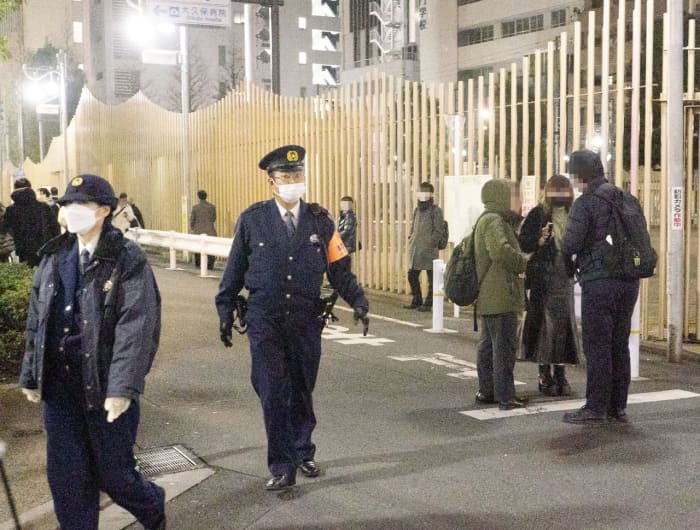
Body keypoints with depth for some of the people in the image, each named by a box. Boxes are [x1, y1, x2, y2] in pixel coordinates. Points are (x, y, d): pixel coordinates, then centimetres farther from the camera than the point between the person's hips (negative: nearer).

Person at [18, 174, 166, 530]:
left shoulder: (128, 260, -10)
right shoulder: (53, 258, 7)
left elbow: (136, 328, -16)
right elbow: (37, 321, 13)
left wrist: (122, 388, -21)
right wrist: (31, 376, 12)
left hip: (106, 388, -5)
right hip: (59, 387, 5)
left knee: (113, 474, 7)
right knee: (66, 478, 10)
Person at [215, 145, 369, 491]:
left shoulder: (320, 220, 3)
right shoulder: (252, 220, -1)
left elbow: (339, 268, 5)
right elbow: (235, 271, 6)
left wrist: (357, 301, -7)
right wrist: (225, 313, 7)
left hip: (307, 322, 2)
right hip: (265, 323, -2)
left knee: (302, 391, 13)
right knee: (273, 394, -5)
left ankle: (302, 453, 33)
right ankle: (281, 467, 5)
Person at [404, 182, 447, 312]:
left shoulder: (435, 210, -5)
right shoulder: (417, 210, 16)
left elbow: (438, 230, -10)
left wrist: (430, 243, -15)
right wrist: (411, 239, 12)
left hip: (428, 250, -8)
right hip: (415, 250, 8)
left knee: (431, 278, 1)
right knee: (412, 276, 11)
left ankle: (428, 303, 6)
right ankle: (416, 301, 23)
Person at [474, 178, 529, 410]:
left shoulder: (487, 220, 19)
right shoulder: (494, 221, -14)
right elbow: (501, 250, -29)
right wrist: (525, 262, -15)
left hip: (488, 297, 11)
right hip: (500, 296, -11)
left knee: (488, 344, 16)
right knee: (504, 346, -7)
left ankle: (487, 391, 24)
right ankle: (504, 396, -4)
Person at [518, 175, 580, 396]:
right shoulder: (538, 214, -3)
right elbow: (523, 243, -5)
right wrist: (540, 240, -22)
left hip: (565, 277, 4)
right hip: (542, 277, -4)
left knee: (564, 322, 4)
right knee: (544, 322, -3)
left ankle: (560, 373, 11)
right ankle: (544, 374, 5)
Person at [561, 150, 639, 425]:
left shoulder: (585, 203, -9)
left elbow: (570, 245, -12)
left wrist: (562, 242, 9)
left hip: (599, 281, -7)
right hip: (629, 280, 7)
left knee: (597, 346, -1)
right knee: (619, 345, 11)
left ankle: (596, 408, 2)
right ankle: (618, 407, 17)